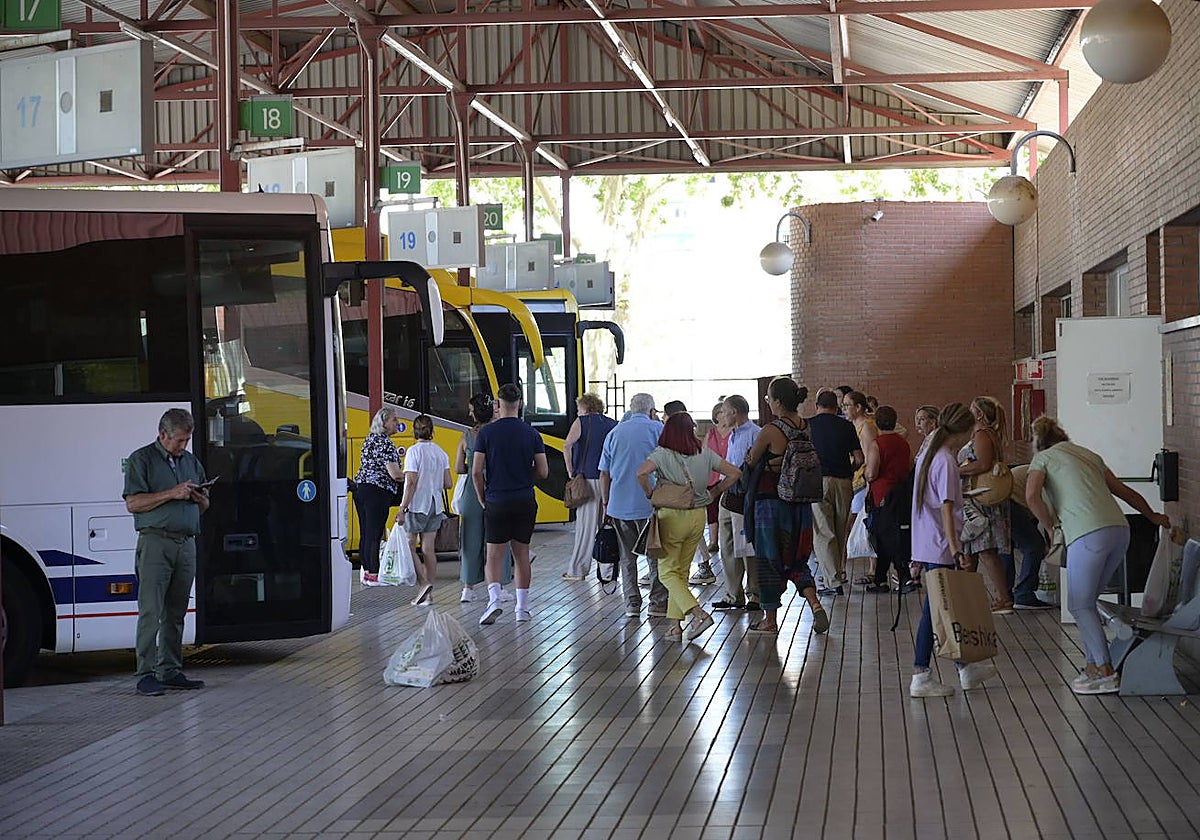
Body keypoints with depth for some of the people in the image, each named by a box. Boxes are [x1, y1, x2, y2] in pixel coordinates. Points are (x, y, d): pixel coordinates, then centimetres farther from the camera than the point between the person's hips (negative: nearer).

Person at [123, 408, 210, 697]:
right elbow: (133, 503, -8)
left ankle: (170, 671, 12)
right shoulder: (141, 459, 1)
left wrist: (200, 498, 2)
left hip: (186, 543, 6)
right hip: (155, 541, -6)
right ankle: (146, 675, -7)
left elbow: (203, 508, 25)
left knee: (176, 613, 7)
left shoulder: (192, 462, 19)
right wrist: (172, 494, -14)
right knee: (150, 612, -8)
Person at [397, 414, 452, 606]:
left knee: (409, 546, 4)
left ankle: (423, 582, -12)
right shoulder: (440, 452, 7)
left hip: (417, 506, -6)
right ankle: (428, 594, 7)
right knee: (429, 549, 7)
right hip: (435, 506, 6)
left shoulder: (414, 452, -11)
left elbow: (411, 483, -16)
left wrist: (402, 508, -13)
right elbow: (448, 484, 7)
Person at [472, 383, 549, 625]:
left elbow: (476, 472, -8)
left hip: (496, 502, -2)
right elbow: (543, 472, 0)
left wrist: (482, 499, 7)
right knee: (522, 554, 11)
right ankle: (522, 607, 13)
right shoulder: (531, 433, -1)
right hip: (525, 502, 2)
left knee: (494, 555, 2)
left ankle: (494, 600, -18)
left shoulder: (487, 432, -6)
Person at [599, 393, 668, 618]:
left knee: (627, 556, 10)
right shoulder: (658, 429, 0)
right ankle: (658, 603, 1)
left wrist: (605, 503, 18)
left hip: (619, 505, 3)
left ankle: (632, 604, 8)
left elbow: (604, 473, 12)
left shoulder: (615, 432, 11)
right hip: (650, 504, -3)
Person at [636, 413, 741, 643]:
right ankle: (675, 625, 12)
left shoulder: (662, 454, -9)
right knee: (681, 572, 14)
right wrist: (714, 492, 13)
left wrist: (649, 495, -9)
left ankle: (698, 613, -14)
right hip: (698, 515, 4)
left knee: (667, 572, 3)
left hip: (671, 515, -4)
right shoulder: (705, 454, 2)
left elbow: (642, 473, -25)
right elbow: (734, 473, 4)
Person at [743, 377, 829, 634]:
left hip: (771, 501, -6)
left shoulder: (770, 431, -17)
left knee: (769, 560, 7)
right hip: (801, 504, 6)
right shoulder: (807, 428, 2)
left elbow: (751, 461, -4)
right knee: (795, 560, 16)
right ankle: (814, 603, -6)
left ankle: (770, 619, 14)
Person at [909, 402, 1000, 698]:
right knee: (934, 612, -4)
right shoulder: (946, 461, -15)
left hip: (925, 548, 9)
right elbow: (946, 509, -21)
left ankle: (965, 668, 25)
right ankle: (920, 677, -2)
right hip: (940, 549, -9)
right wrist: (956, 551, -22)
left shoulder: (926, 456, 13)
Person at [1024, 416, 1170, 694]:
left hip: (1088, 535, -6)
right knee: (1087, 602, 17)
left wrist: (1049, 526, 9)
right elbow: (1125, 491, 35)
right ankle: (1093, 666, 15)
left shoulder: (1044, 457, 13)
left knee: (1080, 605, 1)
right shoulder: (1090, 456, 29)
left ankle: (1106, 673, -5)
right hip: (1120, 529, 6)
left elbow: (1032, 495, -6)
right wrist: (1153, 517, 49)